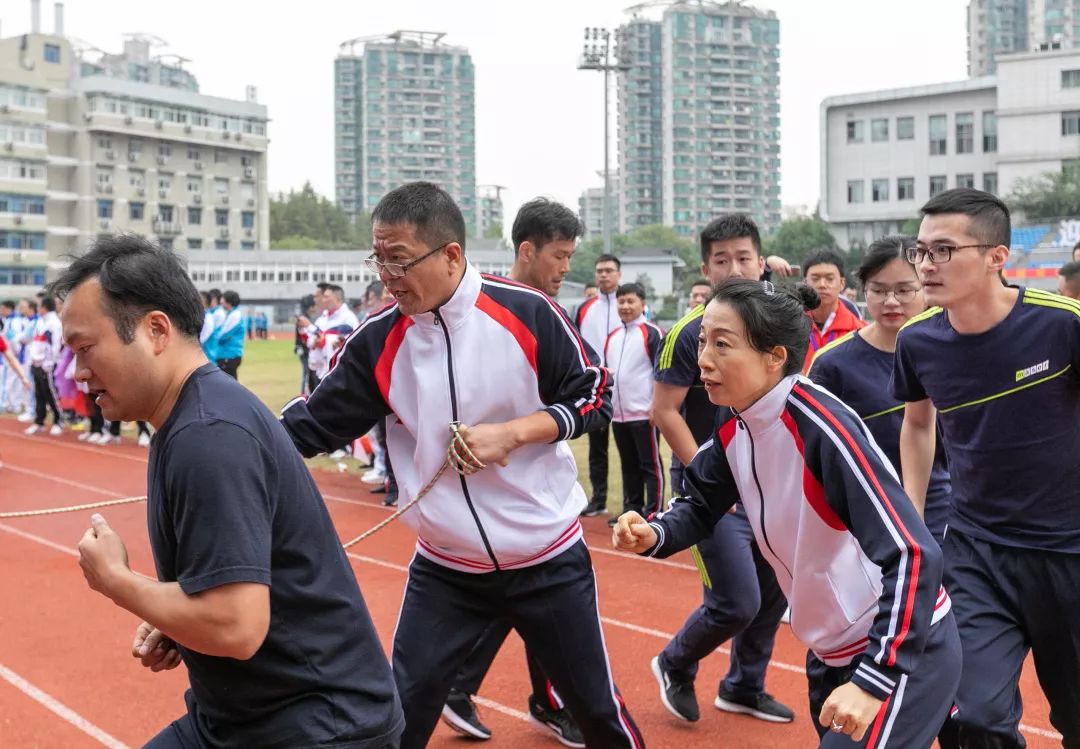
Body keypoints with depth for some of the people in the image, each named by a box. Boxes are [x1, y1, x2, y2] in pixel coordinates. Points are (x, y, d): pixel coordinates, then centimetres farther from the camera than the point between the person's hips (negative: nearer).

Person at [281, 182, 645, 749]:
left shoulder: (526, 312, -14)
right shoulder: (378, 340, -8)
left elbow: (595, 396, -7)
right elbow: (312, 424, -3)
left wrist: (510, 433, -20)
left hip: (549, 561, -1)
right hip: (443, 570, 2)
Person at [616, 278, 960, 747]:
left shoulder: (823, 428, -28)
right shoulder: (734, 424, -5)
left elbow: (913, 555, -31)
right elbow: (700, 505, 10)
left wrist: (875, 679, -33)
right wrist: (653, 535, -11)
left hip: (904, 652, -7)